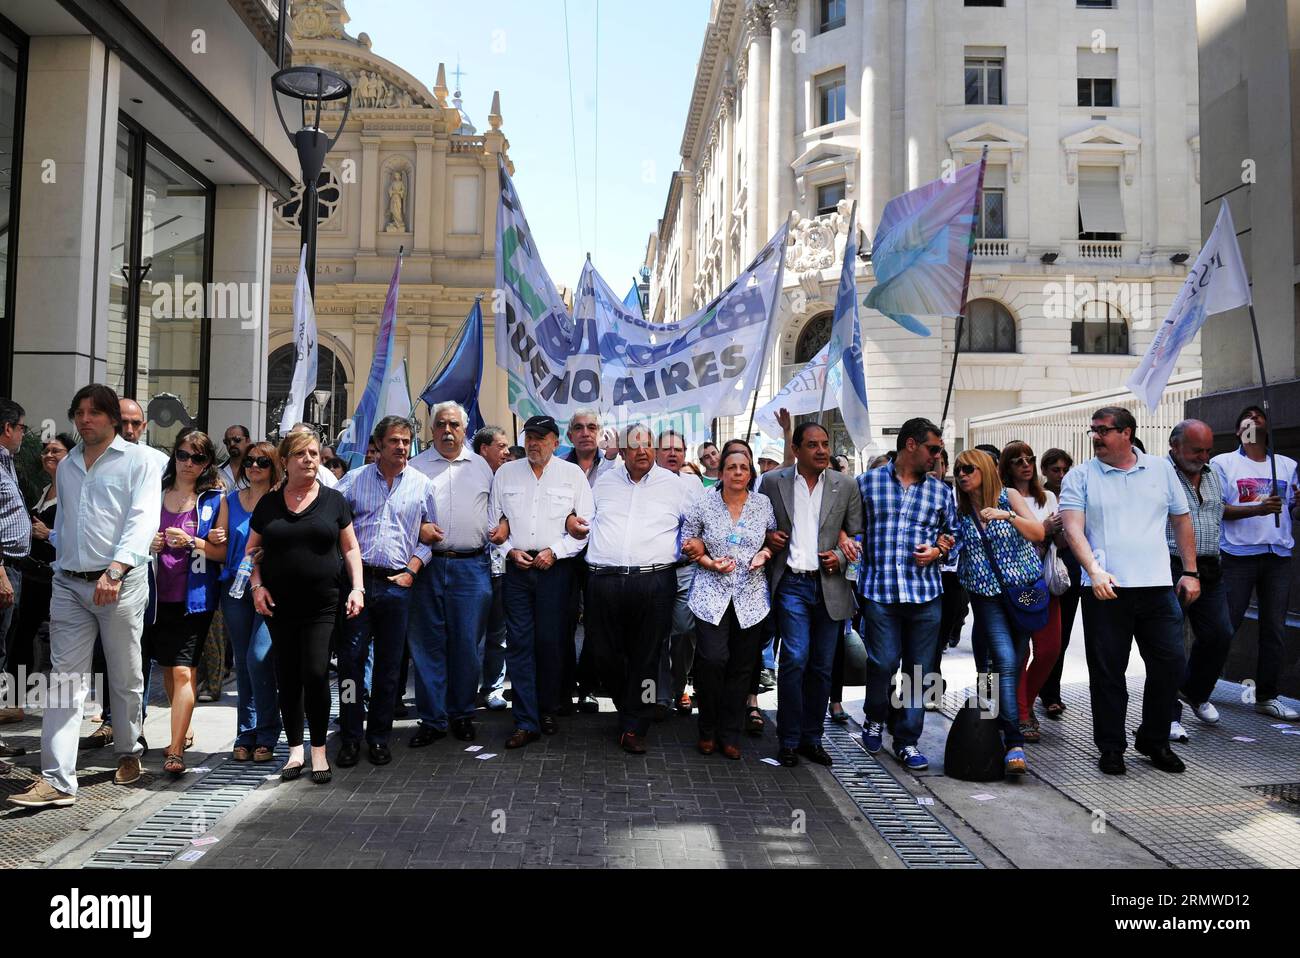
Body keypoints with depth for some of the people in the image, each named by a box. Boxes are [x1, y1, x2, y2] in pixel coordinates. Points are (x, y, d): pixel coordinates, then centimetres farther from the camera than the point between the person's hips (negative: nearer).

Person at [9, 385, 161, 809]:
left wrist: (114, 570, -25)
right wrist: (59, 569, 14)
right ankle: (56, 779, -2)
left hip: (121, 583, -4)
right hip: (69, 584, 5)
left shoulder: (138, 461, -3)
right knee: (64, 680, -1)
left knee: (126, 678, 8)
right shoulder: (66, 466, 16)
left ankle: (128, 751, 28)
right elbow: (62, 523, 22)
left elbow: (142, 520, -14)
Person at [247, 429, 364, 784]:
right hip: (279, 605, 2)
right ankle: (295, 749, 20)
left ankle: (319, 751, 7)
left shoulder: (334, 500, 5)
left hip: (321, 605, -2)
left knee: (316, 674, -9)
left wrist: (357, 587, -3)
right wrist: (257, 585, -1)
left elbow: (351, 548, 7)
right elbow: (252, 549, 13)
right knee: (287, 677, 6)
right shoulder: (269, 503, 8)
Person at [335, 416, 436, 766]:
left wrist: (412, 570, -1)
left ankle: (378, 737, 19)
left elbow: (428, 536, 11)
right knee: (351, 658, -2)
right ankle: (350, 739, 10)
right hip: (358, 578, 0)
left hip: (398, 583, 1)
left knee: (389, 664, 6)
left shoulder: (422, 485, 8)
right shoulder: (353, 480, 6)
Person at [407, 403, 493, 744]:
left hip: (472, 566, 1)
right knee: (428, 643, 3)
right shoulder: (415, 466, 9)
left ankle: (462, 714, 19)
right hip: (427, 565, -1)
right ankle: (431, 719, 13)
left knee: (467, 644, 4)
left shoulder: (481, 466, 14)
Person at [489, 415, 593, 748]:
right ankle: (526, 722, 2)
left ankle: (547, 710, 21)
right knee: (518, 642, -2)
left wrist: (555, 551, -9)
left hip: (556, 568, -1)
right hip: (517, 567, 2)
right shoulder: (505, 473, 11)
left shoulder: (573, 474, 4)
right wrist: (510, 549, -3)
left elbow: (586, 524, 1)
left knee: (550, 642, 3)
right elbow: (493, 521, 13)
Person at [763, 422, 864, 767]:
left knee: (822, 666, 9)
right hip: (792, 584, -2)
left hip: (829, 585, 2)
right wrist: (767, 538, -7)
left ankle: (812, 738, 22)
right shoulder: (773, 482, 3)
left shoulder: (846, 486, 6)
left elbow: (857, 535, 10)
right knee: (795, 659, -11)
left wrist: (841, 555, -8)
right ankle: (789, 741, 3)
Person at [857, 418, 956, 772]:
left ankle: (907, 741, 19)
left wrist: (938, 550, 1)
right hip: (879, 590, -3)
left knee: (918, 669, 5)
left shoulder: (941, 491, 14)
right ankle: (875, 717, 23)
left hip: (926, 593, 3)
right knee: (883, 662, -7)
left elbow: (953, 534, 20)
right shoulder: (867, 483, 6)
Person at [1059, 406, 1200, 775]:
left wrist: (1190, 572, 11)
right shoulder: (1080, 477, 2)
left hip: (1158, 587, 3)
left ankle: (1154, 741, 25)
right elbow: (1073, 529, -7)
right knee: (1107, 672, 3)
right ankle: (1111, 748, 17)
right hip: (1105, 590, -2)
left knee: (1171, 664, 5)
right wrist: (1095, 571, -21)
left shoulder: (1161, 469, 11)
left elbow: (1182, 521, 16)